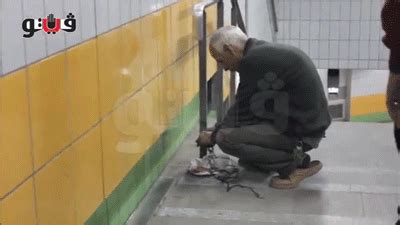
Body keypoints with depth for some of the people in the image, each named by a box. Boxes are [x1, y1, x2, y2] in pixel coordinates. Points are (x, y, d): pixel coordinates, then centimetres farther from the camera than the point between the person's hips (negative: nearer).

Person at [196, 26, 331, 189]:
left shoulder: (254, 61, -18)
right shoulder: (265, 51, 13)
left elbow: (242, 113, -11)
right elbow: (245, 107, 22)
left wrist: (214, 136, 5)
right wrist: (217, 129, 22)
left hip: (301, 132, -10)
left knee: (226, 138, -19)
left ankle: (295, 162, -7)